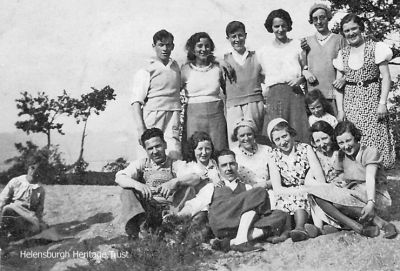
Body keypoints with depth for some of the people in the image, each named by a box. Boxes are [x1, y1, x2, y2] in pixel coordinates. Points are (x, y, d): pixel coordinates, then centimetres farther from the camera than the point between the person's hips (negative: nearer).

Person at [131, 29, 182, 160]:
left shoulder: (176, 67, 16)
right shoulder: (146, 71, 1)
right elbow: (136, 101, -5)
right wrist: (141, 130, -15)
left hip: (173, 116, 4)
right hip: (152, 117, -3)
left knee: (174, 155, -12)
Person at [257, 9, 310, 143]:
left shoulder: (297, 45, 12)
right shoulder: (263, 51, 14)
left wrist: (302, 78, -7)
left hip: (295, 93, 0)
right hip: (273, 95, 1)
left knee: (298, 132, -9)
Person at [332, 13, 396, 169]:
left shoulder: (375, 48, 1)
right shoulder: (342, 54, 10)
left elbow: (386, 77, -3)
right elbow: (338, 84, 9)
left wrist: (382, 103, -12)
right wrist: (340, 109, 0)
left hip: (372, 98, -3)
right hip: (350, 102, 3)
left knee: (375, 137, -8)